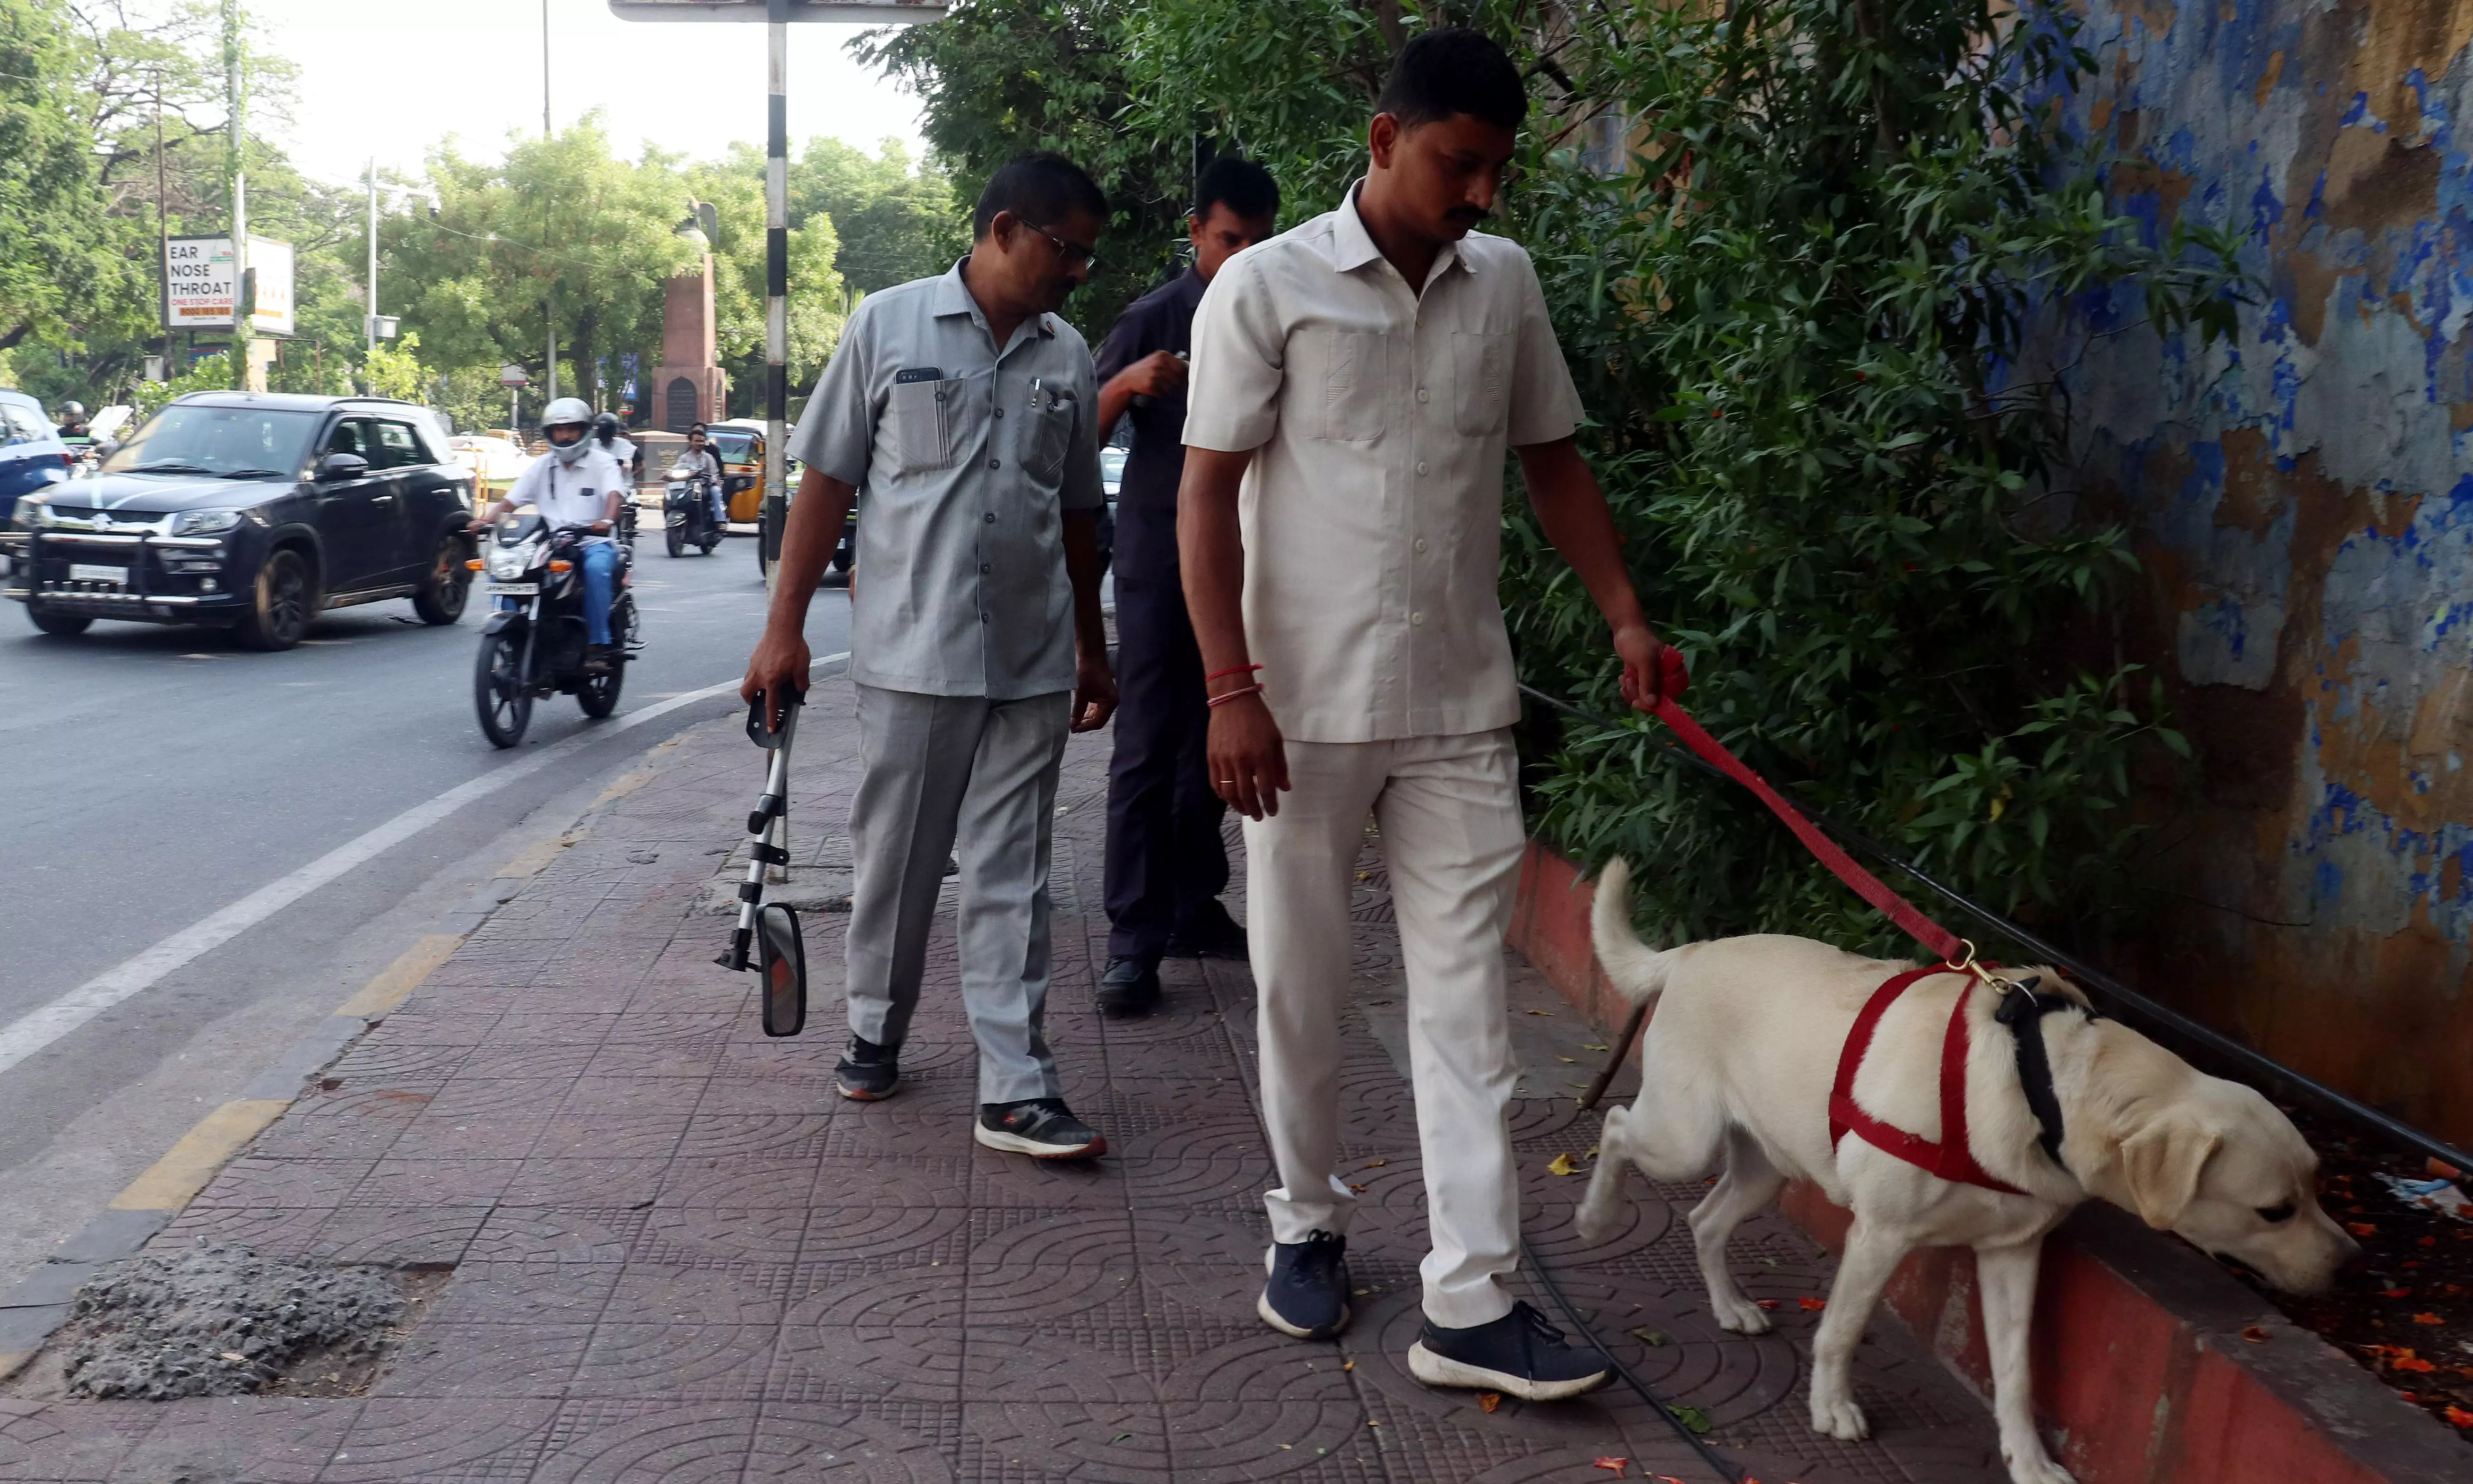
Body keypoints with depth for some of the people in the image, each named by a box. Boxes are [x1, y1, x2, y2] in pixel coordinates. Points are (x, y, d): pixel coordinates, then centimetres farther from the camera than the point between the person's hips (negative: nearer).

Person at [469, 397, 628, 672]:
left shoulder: (602, 462, 5)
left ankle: (597, 648, -36)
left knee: (596, 568, -38)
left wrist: (607, 520, -37)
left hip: (593, 541, -4)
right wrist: (484, 520, -10)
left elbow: (614, 495, -14)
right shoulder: (542, 466, 17)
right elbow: (510, 500, 10)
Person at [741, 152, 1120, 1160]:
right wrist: (784, 626, -3)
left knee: (1011, 878, 3)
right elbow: (827, 482, 1)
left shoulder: (1069, 359, 11)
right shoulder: (888, 325, 1)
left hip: (1031, 662, 3)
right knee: (895, 859, 9)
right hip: (908, 651, -2)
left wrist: (1092, 651, 20)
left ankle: (1015, 1093, 5)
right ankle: (876, 1034, 30)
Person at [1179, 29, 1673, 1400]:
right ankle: (1308, 1226, 30)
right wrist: (1231, 690, -13)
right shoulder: (1268, 287, -5)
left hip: (1460, 707, 3)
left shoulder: (1505, 284, 7)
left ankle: (1469, 1303, 5)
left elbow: (1552, 459, 15)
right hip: (1305, 707, -3)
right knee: (1301, 987, 10)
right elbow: (1208, 494, -6)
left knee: (1464, 995, 1)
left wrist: (1624, 617, 4)